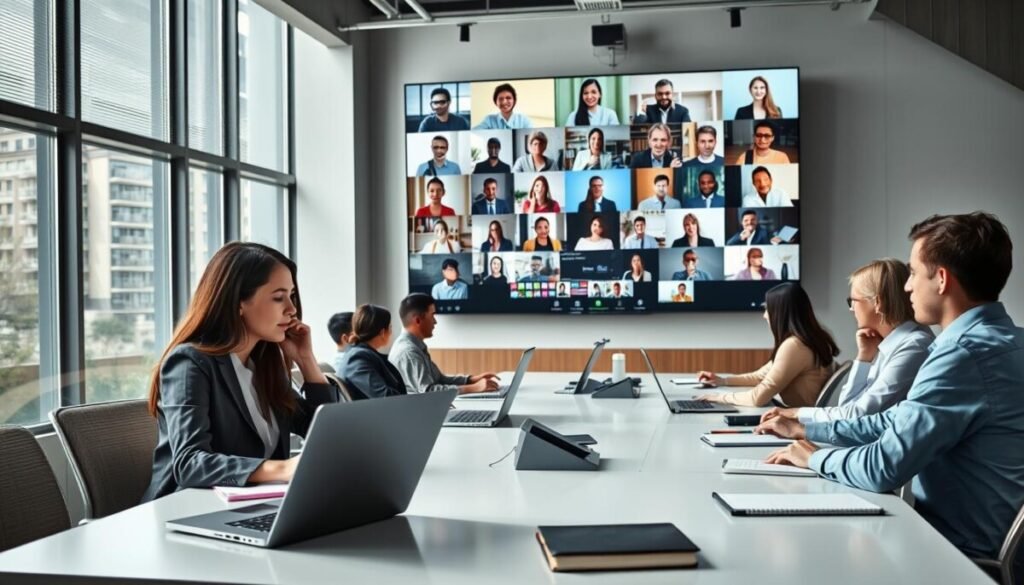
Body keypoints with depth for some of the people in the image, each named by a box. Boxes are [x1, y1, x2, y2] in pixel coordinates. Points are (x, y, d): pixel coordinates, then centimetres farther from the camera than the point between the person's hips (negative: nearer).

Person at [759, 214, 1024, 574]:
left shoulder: (966, 354, -25)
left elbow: (883, 469, -26)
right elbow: (900, 421, 16)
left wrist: (814, 458, -7)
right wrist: (805, 430, 16)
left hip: (964, 555, -8)